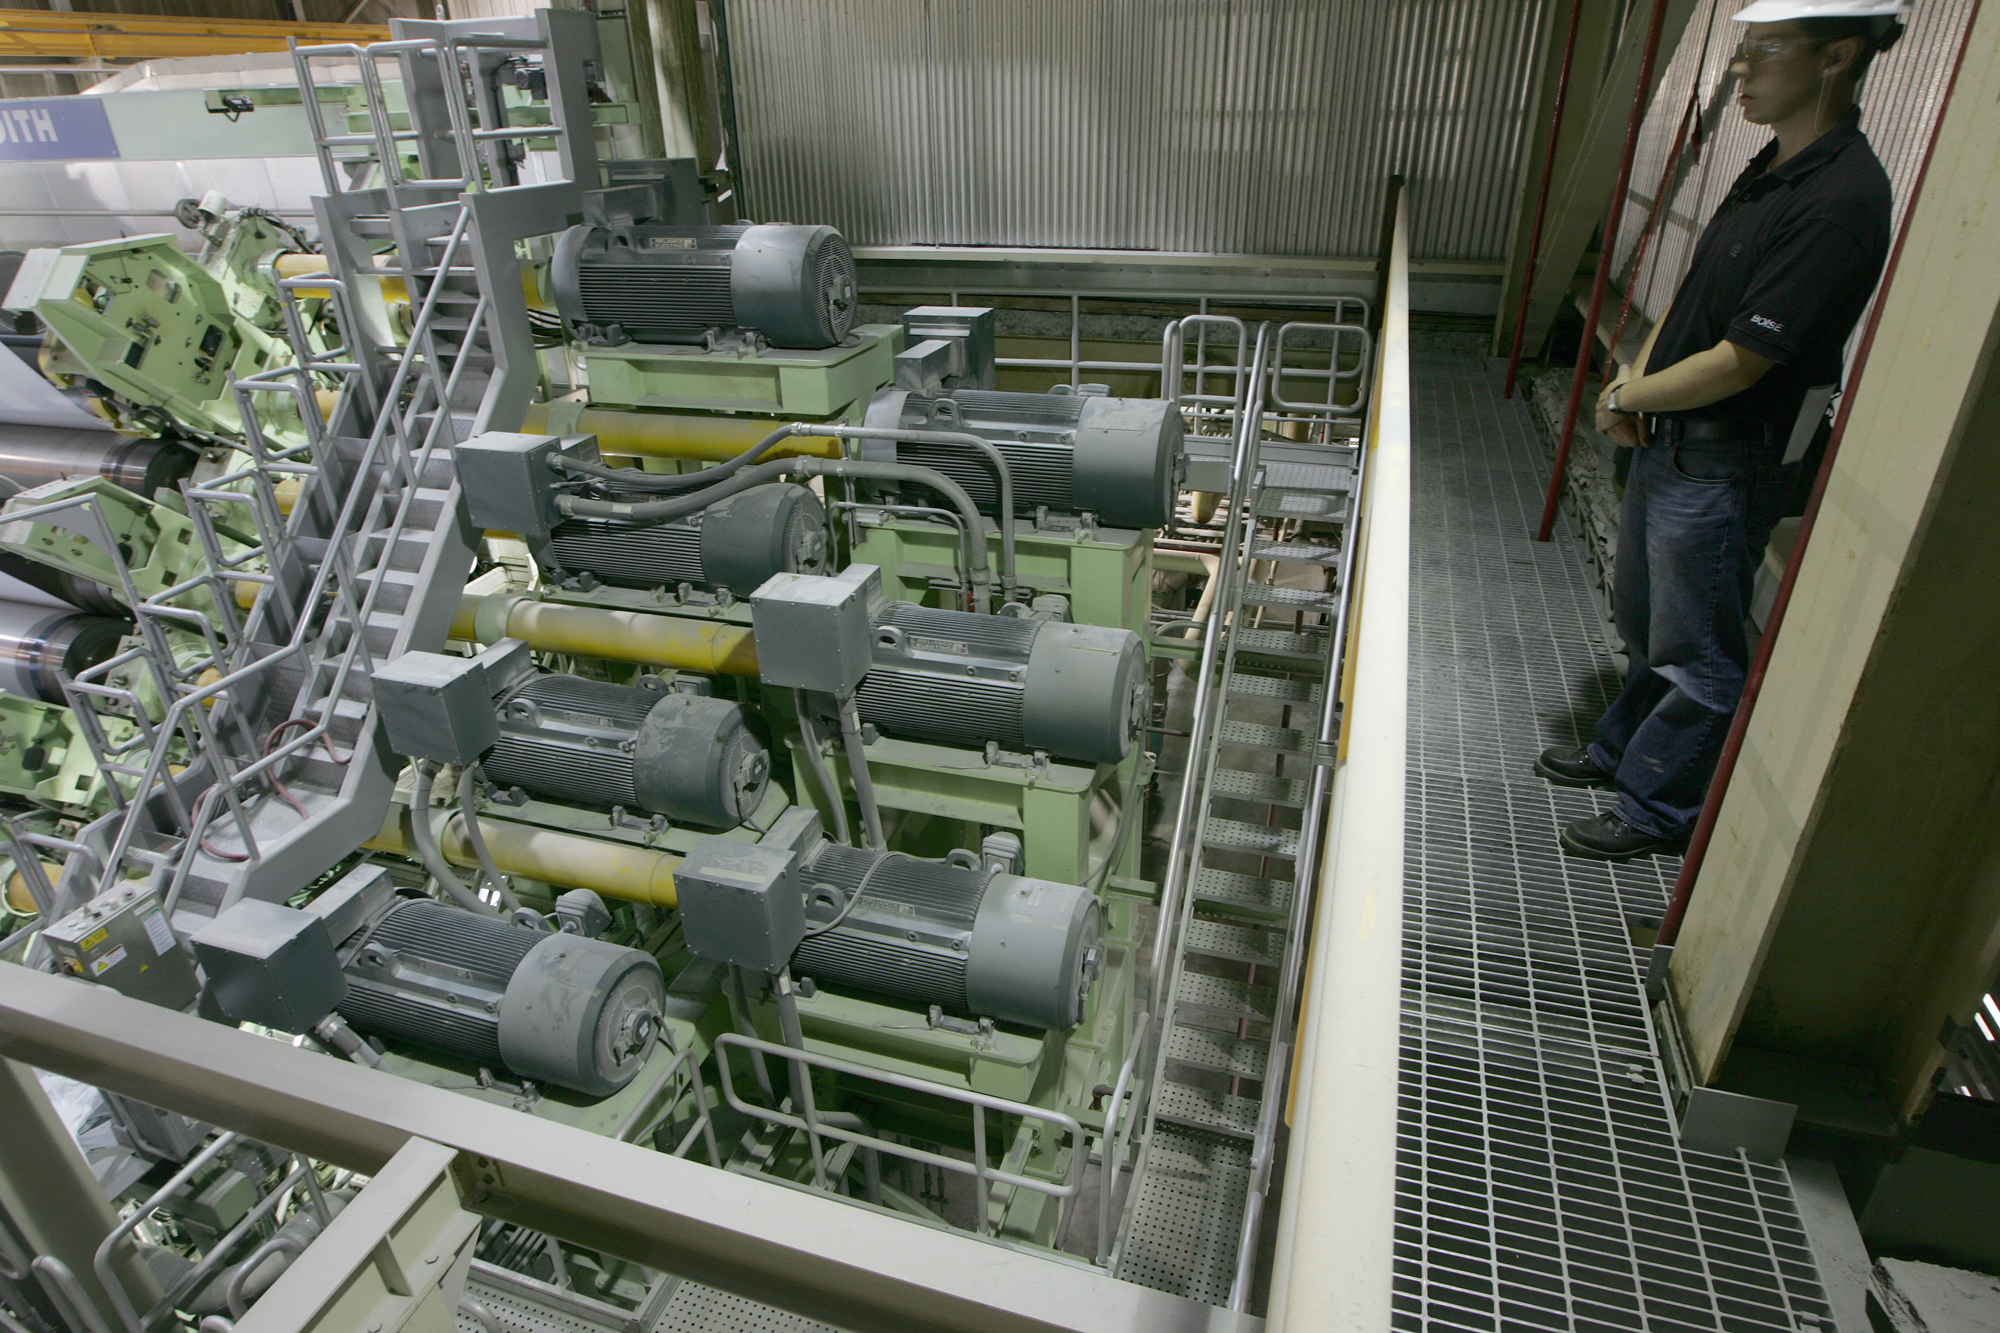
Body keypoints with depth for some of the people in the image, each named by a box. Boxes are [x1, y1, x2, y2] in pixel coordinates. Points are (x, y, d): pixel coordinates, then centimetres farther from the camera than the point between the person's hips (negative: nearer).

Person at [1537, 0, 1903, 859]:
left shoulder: (1840, 203, -23)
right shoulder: (1771, 169, 7)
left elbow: (1738, 363, -23)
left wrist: (1627, 397, -10)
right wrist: (1637, 383, -1)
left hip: (1726, 467, -9)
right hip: (1668, 438, 10)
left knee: (1698, 656, 5)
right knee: (1644, 621, 23)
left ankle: (1657, 810, 20)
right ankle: (1620, 751, 41)